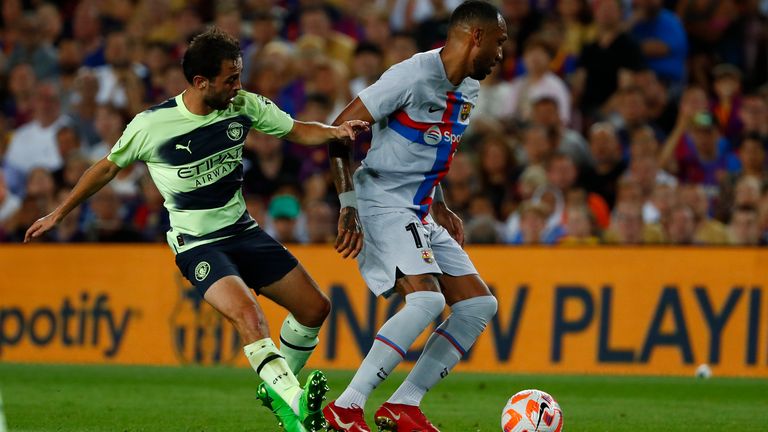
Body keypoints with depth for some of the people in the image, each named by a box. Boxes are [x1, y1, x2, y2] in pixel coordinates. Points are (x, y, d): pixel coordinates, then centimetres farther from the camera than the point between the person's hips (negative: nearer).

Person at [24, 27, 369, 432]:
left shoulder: (244, 106, -5)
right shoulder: (151, 125, -16)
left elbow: (297, 131, 7)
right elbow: (107, 167, 0)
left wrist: (336, 131, -14)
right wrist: (58, 213, 8)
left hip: (242, 229, 6)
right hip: (196, 244, -6)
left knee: (314, 307, 3)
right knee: (249, 315, -30)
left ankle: (278, 388, 23)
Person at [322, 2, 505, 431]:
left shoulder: (469, 90, 11)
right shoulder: (413, 76, -17)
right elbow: (339, 130, -17)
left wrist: (440, 206, 17)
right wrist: (348, 206, -23)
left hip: (420, 217, 10)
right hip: (383, 205, -10)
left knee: (480, 303, 3)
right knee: (427, 299, -26)